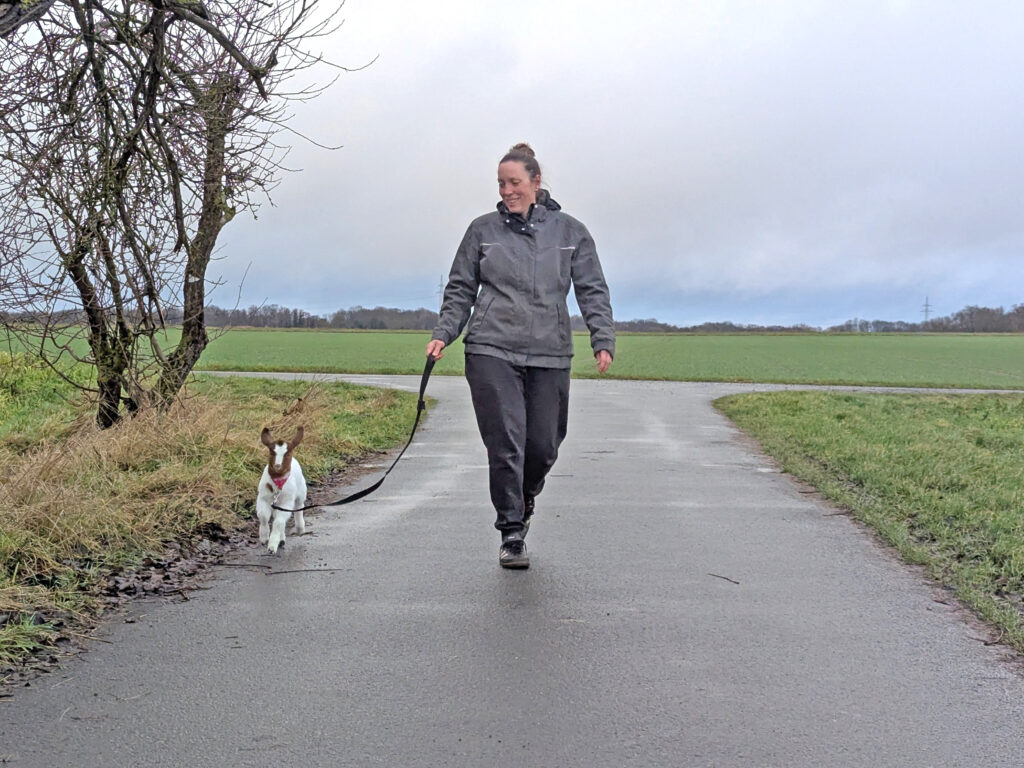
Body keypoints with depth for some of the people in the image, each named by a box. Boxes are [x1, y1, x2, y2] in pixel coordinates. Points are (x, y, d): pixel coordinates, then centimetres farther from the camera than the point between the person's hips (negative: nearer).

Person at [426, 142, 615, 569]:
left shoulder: (570, 232, 10)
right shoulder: (483, 230, 9)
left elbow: (592, 291, 8)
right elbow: (460, 289, 12)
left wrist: (603, 339, -4)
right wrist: (443, 333, -1)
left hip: (550, 357, 1)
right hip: (492, 353, -1)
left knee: (543, 446, 5)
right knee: (505, 443, -9)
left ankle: (525, 498, 37)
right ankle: (511, 535, 1)